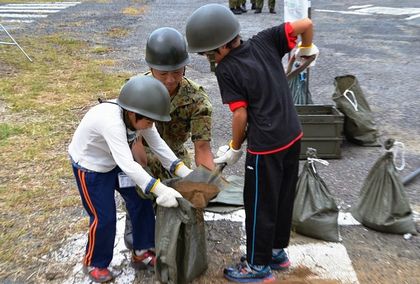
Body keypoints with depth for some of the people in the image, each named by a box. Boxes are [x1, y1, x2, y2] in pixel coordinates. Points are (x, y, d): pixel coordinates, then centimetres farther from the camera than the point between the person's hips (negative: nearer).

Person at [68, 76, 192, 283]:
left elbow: (158, 145, -12)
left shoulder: (138, 116, -18)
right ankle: (94, 264, 25)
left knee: (141, 203, 6)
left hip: (115, 162, 7)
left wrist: (184, 172, -20)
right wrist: (160, 190, -52)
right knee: (104, 217, -2)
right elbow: (127, 165, -48)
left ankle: (141, 253, 24)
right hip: (89, 167, -7)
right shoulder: (111, 121, -41)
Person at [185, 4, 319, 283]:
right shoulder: (265, 41, -1)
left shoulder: (226, 70, -15)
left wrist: (235, 148, 2)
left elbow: (240, 115, -14)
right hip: (293, 136, 7)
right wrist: (307, 48, 18)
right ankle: (278, 251, 40)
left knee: (260, 206, 10)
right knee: (283, 198, 21)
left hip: (266, 146, -7)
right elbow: (306, 24, -3)